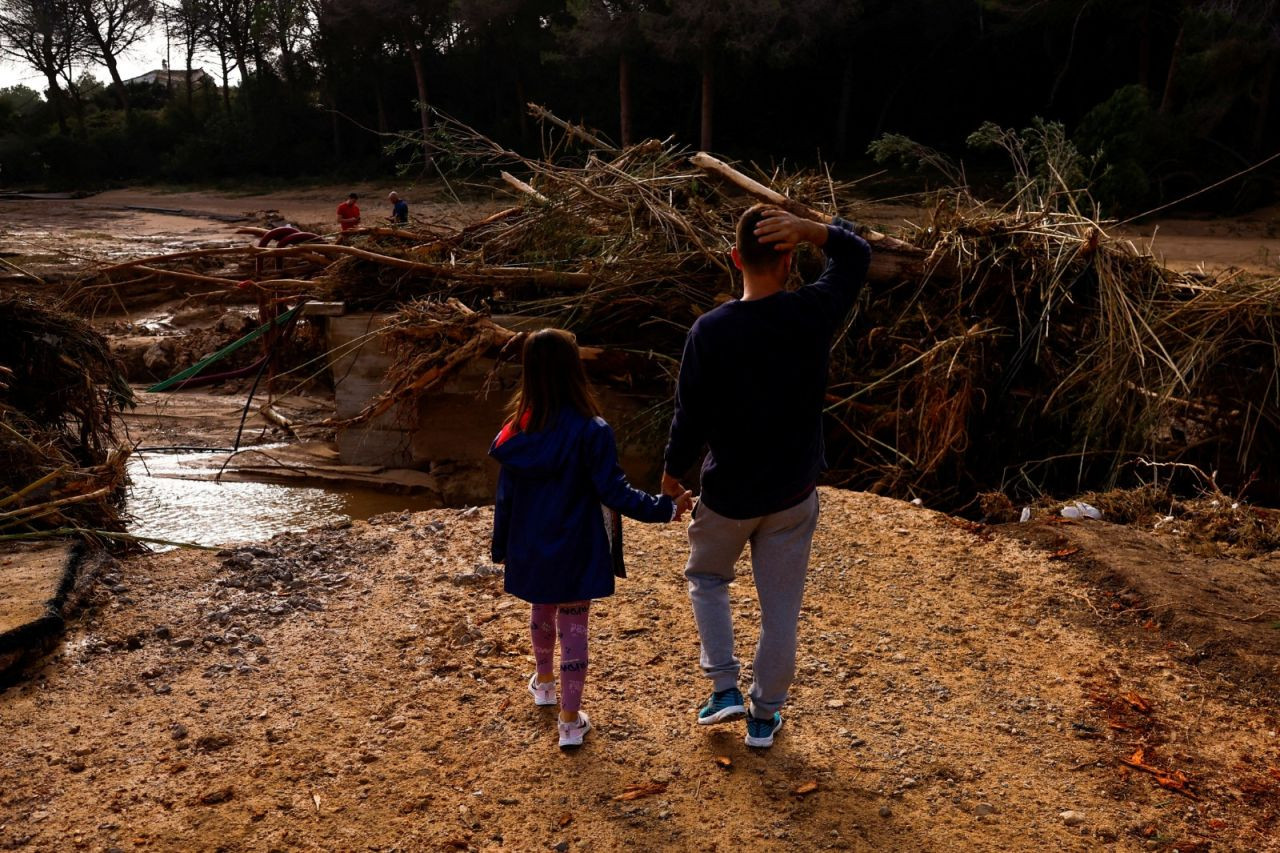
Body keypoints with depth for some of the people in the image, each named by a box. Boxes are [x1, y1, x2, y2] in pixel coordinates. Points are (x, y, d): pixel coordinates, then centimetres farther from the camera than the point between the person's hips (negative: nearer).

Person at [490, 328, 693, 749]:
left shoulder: (519, 431, -8)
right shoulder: (590, 431, -20)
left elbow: (506, 495, -1)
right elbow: (613, 491, -19)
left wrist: (501, 546, 11)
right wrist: (664, 507, -9)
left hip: (532, 551, 4)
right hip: (576, 553, -4)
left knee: (542, 612, 26)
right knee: (573, 628, 7)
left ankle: (543, 682, 50)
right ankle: (570, 721, 14)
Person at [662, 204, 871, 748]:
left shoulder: (709, 331, -18)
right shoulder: (813, 314, -12)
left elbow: (690, 415, -12)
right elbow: (856, 254, 5)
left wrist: (673, 471, 6)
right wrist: (808, 228, -14)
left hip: (728, 493, -1)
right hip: (793, 492, 2)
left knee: (706, 578, 26)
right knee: (780, 606, 15)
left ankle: (724, 688, 19)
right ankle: (764, 715, 28)